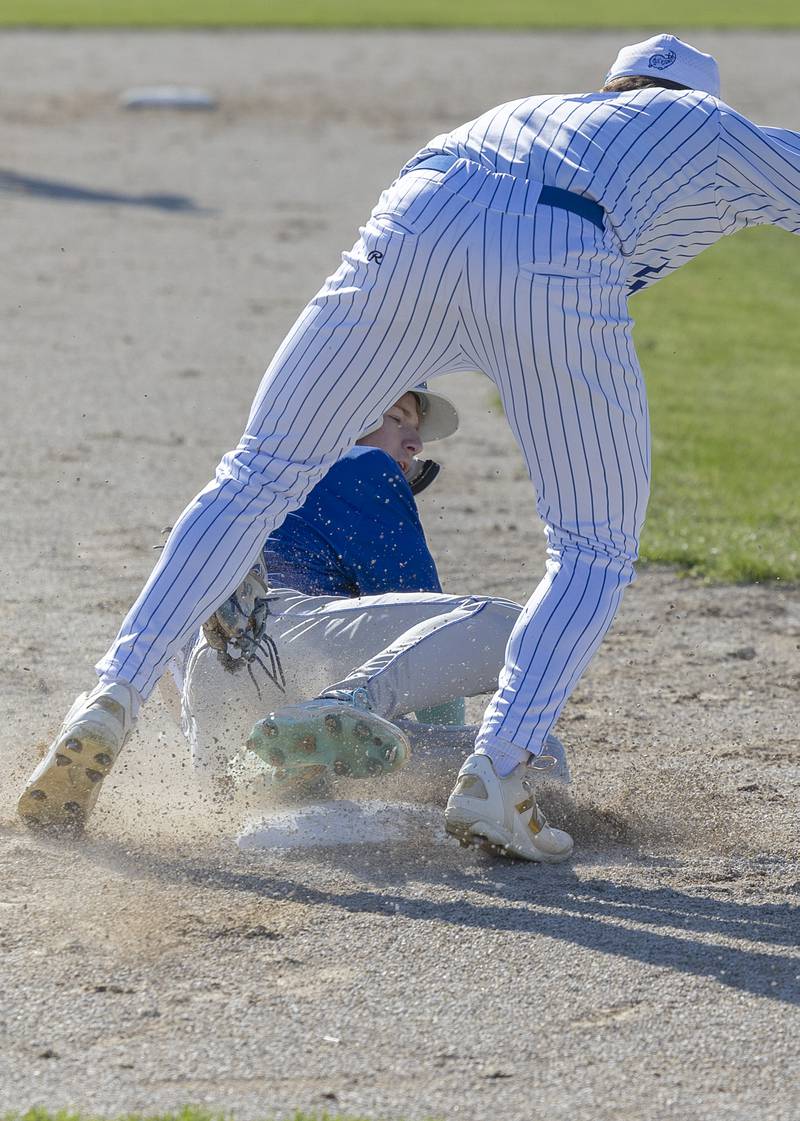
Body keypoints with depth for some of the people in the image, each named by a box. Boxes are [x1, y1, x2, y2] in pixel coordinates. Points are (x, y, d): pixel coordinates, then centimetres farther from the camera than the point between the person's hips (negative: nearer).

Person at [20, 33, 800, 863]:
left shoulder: (527, 109, 43)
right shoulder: (716, 127, 34)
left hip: (414, 231, 3)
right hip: (563, 277, -3)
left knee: (257, 476, 14)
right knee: (595, 552, 14)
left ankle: (116, 693, 0)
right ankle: (498, 770, -4)